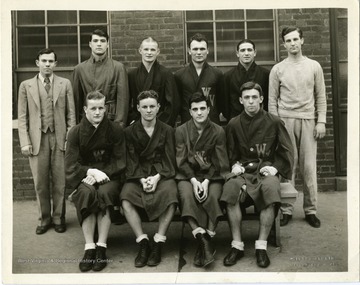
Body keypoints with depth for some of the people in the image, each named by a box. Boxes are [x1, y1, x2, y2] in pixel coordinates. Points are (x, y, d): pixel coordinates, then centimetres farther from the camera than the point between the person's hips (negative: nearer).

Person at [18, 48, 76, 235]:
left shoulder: (65, 84, 7)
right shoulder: (26, 86, 8)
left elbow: (71, 114, 5)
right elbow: (22, 117, 5)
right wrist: (25, 142, -3)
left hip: (59, 138, 0)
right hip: (37, 139, 1)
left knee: (59, 182, 3)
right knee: (40, 183, 5)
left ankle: (58, 218, 17)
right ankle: (44, 219, 19)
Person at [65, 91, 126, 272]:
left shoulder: (115, 130, 2)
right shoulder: (76, 132, 3)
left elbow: (120, 162, -1)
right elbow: (70, 165, -3)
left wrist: (101, 174, -16)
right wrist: (91, 172, -21)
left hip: (109, 177, 0)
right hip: (84, 177, 1)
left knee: (104, 193, -33)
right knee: (86, 193, -32)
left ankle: (101, 247, -27)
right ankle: (89, 247, -27)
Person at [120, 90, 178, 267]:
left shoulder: (167, 131, 9)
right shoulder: (130, 131, 9)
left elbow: (169, 160, 3)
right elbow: (132, 161, 2)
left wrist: (157, 178, -15)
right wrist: (142, 179, -16)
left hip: (162, 174, 0)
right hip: (138, 175, 1)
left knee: (170, 196, -32)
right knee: (126, 198, -29)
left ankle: (158, 243, -21)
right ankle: (142, 242, -20)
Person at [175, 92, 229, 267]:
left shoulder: (218, 131, 4)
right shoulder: (181, 131, 6)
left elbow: (219, 163, 1)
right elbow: (181, 161, 1)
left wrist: (206, 181, -15)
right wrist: (193, 180, -16)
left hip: (212, 175, 0)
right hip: (187, 175, 0)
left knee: (212, 197, -31)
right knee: (186, 196, -32)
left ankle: (204, 242, -28)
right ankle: (205, 241, -38)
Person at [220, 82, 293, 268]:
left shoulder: (274, 122, 5)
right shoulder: (234, 124, 9)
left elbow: (286, 151, 9)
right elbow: (229, 153, 20)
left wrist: (275, 168, -5)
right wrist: (234, 165, 1)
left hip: (265, 170, -1)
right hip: (243, 170, 1)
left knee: (271, 189, -36)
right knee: (231, 189, -32)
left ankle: (261, 246, -22)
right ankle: (237, 245, -21)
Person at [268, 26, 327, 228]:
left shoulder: (314, 66, 8)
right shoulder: (277, 69, 5)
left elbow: (321, 97, 9)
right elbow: (272, 100, 6)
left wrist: (321, 121, 1)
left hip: (308, 120, 1)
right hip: (285, 120, -1)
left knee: (309, 166, 1)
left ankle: (311, 210, 11)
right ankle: (286, 210, 8)